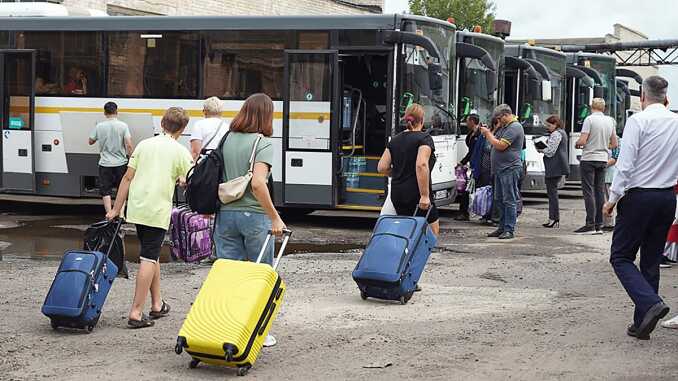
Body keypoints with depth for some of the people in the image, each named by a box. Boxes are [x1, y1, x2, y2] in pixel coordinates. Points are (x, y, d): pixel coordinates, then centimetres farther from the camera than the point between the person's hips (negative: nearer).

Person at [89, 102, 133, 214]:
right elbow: (129, 145, -12)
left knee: (106, 192, 5)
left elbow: (91, 141, 9)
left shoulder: (99, 126, -4)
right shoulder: (123, 126, -7)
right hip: (120, 163, 0)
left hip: (105, 164, 0)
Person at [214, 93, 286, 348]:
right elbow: (258, 184, -21)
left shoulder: (226, 140, 7)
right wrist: (275, 217, -16)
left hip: (225, 214, 4)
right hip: (253, 214, -4)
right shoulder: (263, 143, -9)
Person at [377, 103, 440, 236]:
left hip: (397, 194, 6)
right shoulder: (425, 139, -7)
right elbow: (421, 165, -22)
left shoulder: (395, 140, 11)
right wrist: (425, 195, -22)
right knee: (432, 230, 5)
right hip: (415, 194, -6)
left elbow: (382, 167, 8)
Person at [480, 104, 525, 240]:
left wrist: (488, 133, -9)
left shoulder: (514, 127, -13)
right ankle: (502, 228, 19)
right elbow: (495, 141, 23)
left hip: (510, 169, -10)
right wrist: (487, 133, 8)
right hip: (500, 169, 10)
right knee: (499, 200, 13)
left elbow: (500, 145, -20)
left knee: (509, 200, -7)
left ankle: (509, 230, -6)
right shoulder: (504, 127, 19)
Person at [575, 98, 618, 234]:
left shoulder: (590, 119, -11)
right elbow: (614, 144, 13)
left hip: (589, 159, -6)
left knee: (588, 191, -6)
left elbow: (582, 141, -16)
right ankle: (599, 225, 9)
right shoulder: (610, 121, 8)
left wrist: (577, 144, 5)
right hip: (603, 160, 6)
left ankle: (590, 224, -10)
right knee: (600, 191, 8)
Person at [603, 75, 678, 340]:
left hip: (639, 196, -6)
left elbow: (625, 164, -15)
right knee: (651, 261, 13)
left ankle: (650, 303, -17)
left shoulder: (638, 120, -11)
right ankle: (642, 324, 15)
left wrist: (613, 198, -8)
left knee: (621, 257, 4)